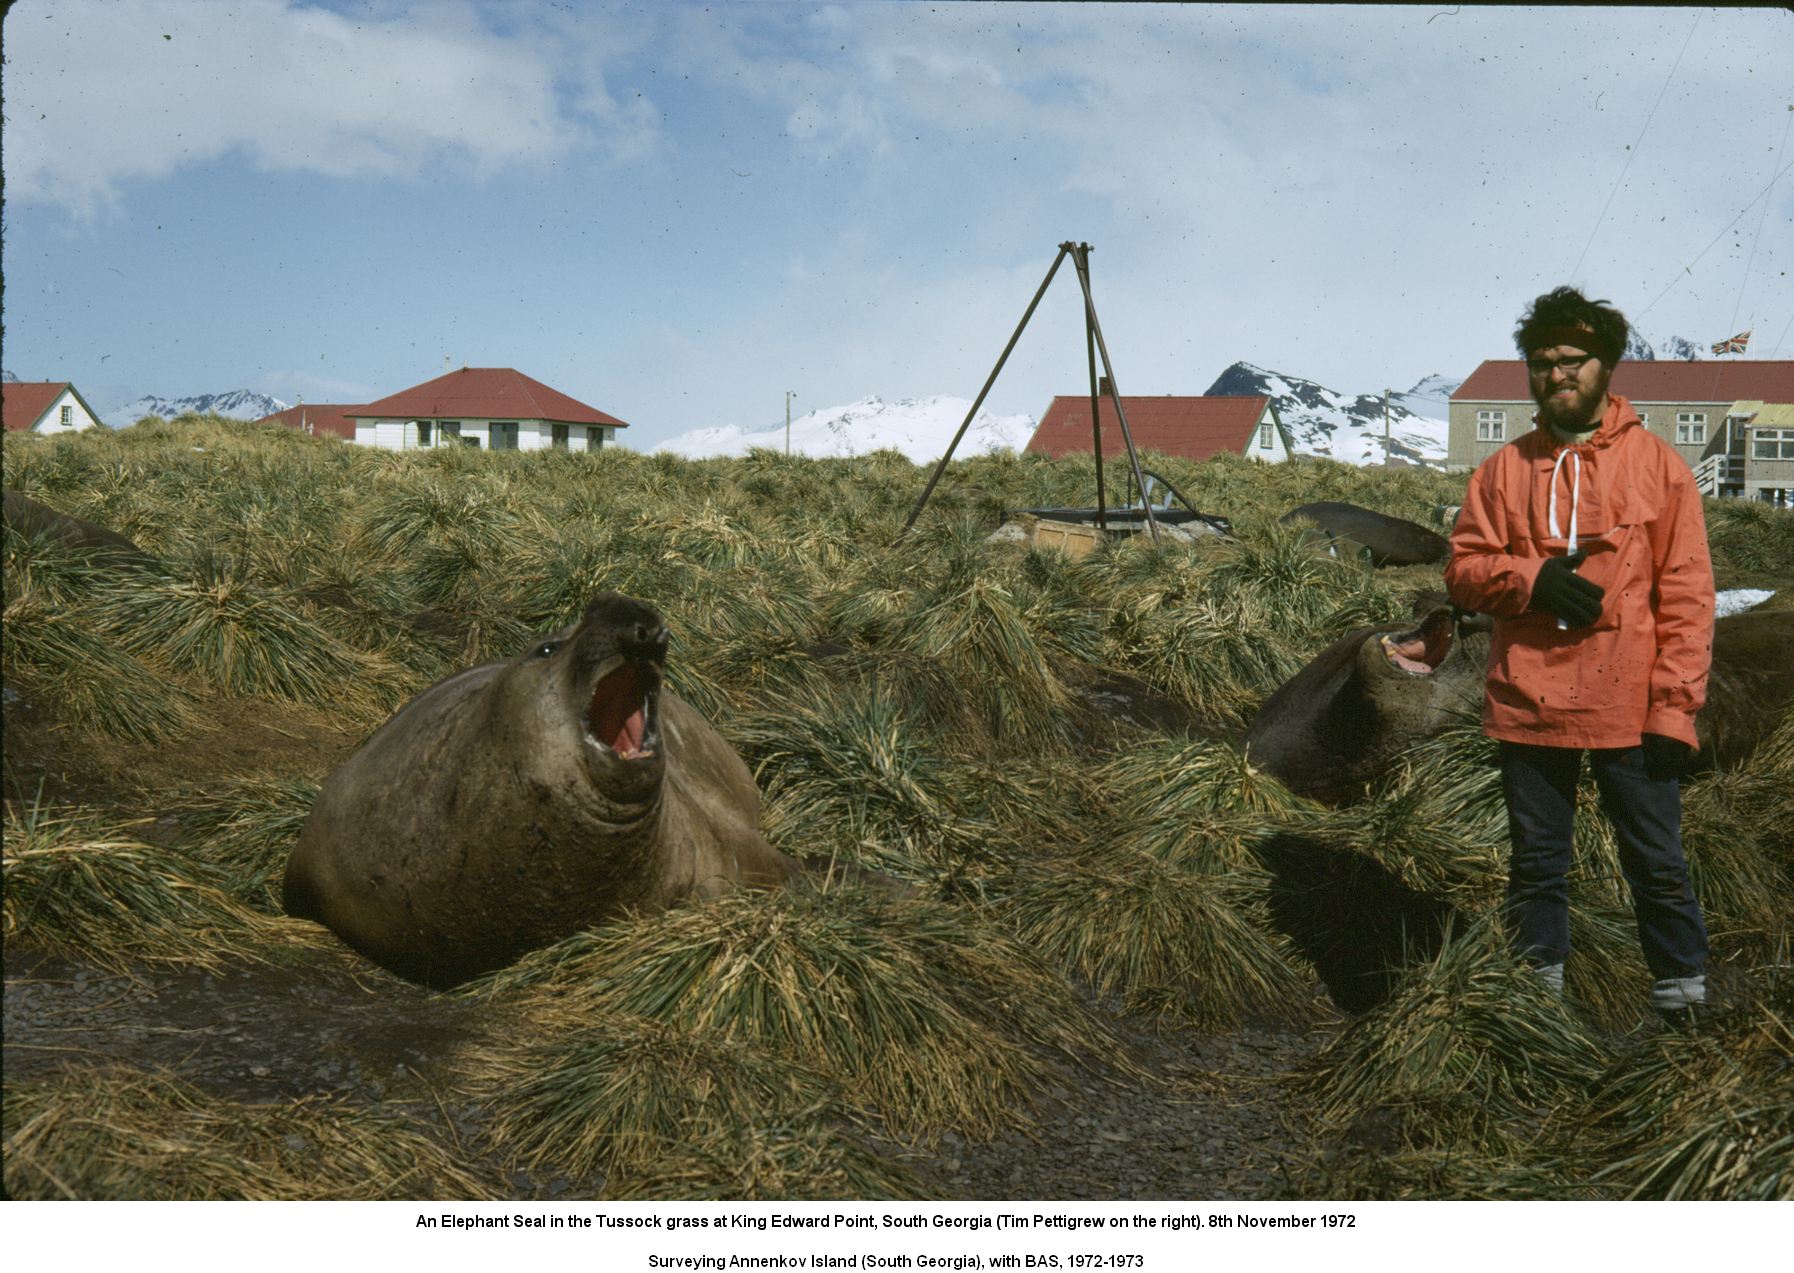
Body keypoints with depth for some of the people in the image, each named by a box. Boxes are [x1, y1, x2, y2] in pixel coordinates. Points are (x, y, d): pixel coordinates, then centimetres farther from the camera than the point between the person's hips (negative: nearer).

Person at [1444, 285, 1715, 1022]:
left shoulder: (1657, 464, 1)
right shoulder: (1503, 470, 7)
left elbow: (1687, 595, -2)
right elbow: (1462, 569, 6)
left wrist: (1674, 707, -8)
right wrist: (1531, 579, -14)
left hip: (1629, 712, -2)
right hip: (1528, 707, 2)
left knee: (1658, 865, 6)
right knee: (1535, 865, 13)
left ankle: (1684, 1003, 21)